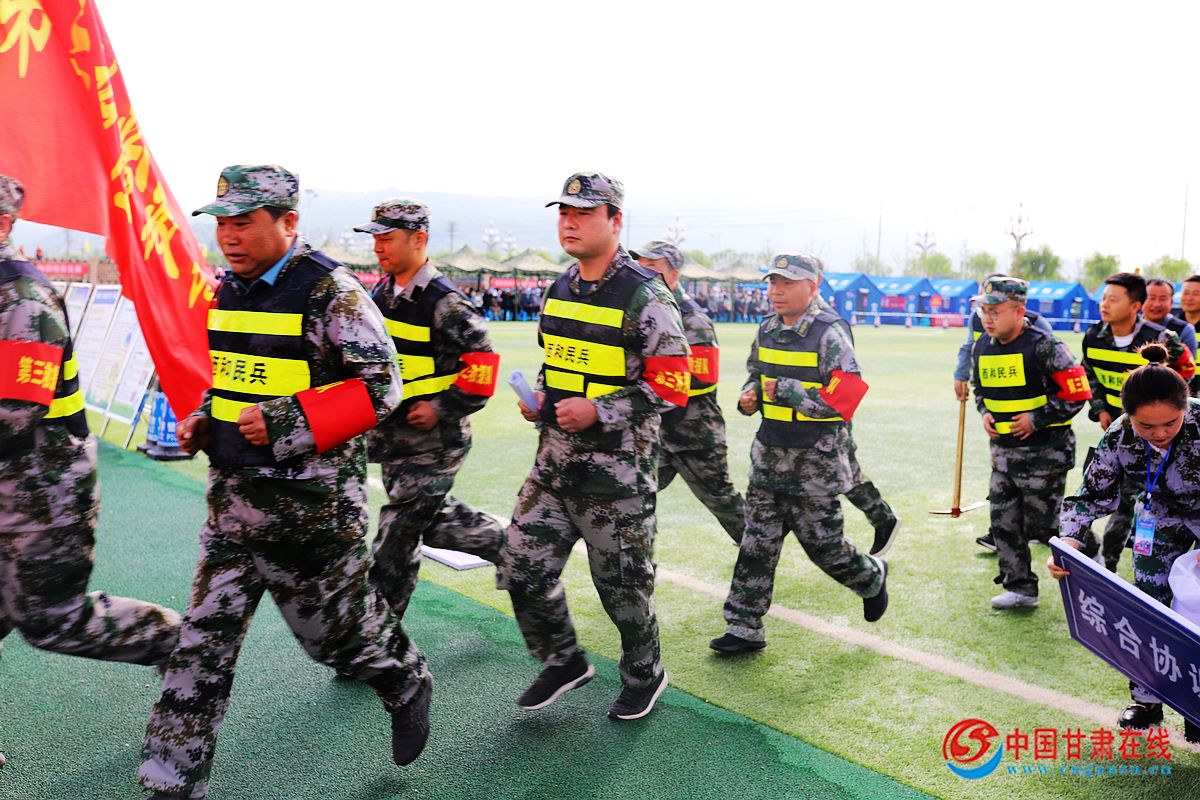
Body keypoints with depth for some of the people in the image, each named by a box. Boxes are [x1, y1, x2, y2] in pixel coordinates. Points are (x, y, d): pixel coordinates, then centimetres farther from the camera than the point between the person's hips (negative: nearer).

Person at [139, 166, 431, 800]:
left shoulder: (331, 293, -15)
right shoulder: (227, 293, 10)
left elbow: (379, 386, -17)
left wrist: (287, 424, -24)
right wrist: (203, 420, 5)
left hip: (312, 502, -7)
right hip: (235, 496, 7)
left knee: (336, 622, 10)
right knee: (204, 636, 7)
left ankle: (408, 688, 39)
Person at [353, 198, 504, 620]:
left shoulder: (443, 302, -17)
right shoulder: (380, 293, 8)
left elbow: (482, 364, -18)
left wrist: (441, 409, -18)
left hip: (434, 441, -8)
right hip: (391, 435, 8)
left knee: (398, 536, -1)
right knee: (433, 521, 18)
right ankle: (503, 542, 37)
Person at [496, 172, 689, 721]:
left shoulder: (644, 296, -13)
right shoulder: (558, 289, 10)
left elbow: (672, 385, -15)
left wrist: (599, 411, -22)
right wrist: (539, 397, 5)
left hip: (617, 465, -7)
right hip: (554, 456, 7)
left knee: (622, 581, 7)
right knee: (523, 568, 7)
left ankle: (645, 676, 33)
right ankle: (564, 662, 31)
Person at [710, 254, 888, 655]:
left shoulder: (828, 333, -13)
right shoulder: (767, 330, 8)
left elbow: (844, 397, -20)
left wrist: (786, 391, -20)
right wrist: (750, 396, 2)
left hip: (816, 458, -6)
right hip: (770, 452, 6)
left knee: (821, 541, 5)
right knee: (758, 540, 6)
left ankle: (871, 577, 37)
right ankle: (745, 627, 15)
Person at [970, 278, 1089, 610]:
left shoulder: (1043, 346, -17)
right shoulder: (982, 348, 3)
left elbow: (1077, 393, -15)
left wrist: (1036, 418, -17)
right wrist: (986, 413, 1)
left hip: (1044, 450, -6)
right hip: (1003, 448, 7)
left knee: (1041, 525, 1)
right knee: (1003, 522, 7)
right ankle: (1021, 588, 20)